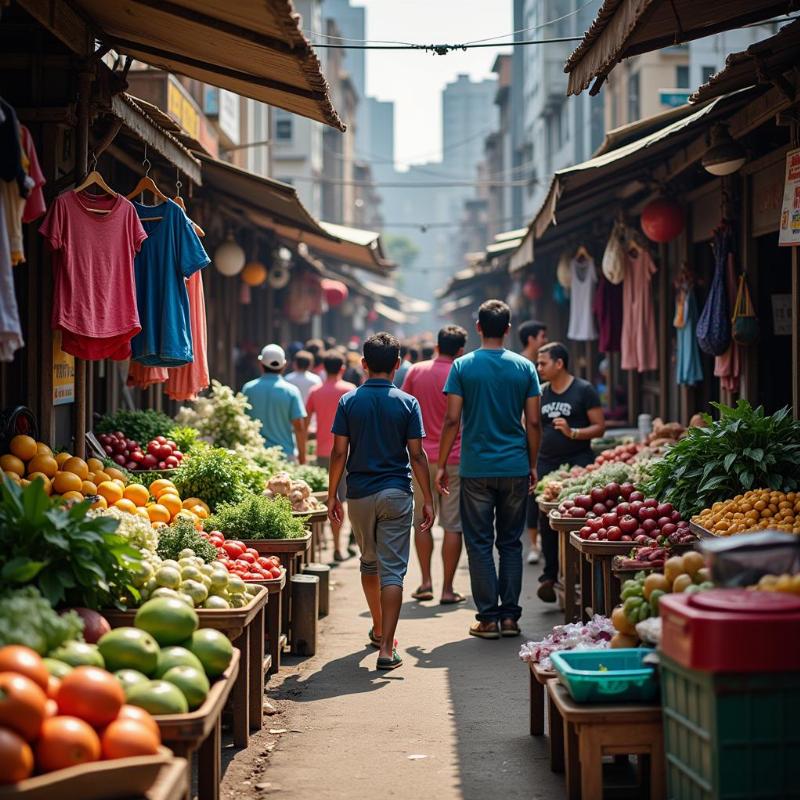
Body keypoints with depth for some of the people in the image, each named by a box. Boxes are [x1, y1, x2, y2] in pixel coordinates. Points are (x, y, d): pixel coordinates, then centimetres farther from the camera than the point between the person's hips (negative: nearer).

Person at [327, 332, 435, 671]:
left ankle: (378, 628, 38)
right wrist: (428, 499, 1)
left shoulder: (349, 401, -1)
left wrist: (332, 495, 5)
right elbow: (416, 455, -6)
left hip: (359, 494, 2)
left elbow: (339, 452, -3)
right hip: (396, 493, -2)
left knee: (369, 563, 22)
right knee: (392, 570, -3)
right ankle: (386, 648, -11)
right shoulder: (407, 403, -4)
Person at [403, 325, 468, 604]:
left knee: (422, 521, 14)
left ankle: (426, 582, 13)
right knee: (453, 526, 2)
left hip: (422, 456, 3)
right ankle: (447, 589, 2)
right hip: (454, 459, -3)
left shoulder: (415, 371, 1)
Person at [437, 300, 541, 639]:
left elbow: (452, 420, -6)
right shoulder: (525, 368, 2)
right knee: (510, 543, 10)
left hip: (476, 469, -2)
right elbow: (533, 423, 2)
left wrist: (441, 465, 2)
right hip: (515, 468, 2)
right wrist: (533, 465, 13)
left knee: (480, 544, 4)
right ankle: (509, 616, 9)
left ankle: (488, 618, 3)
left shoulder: (463, 366, -3)